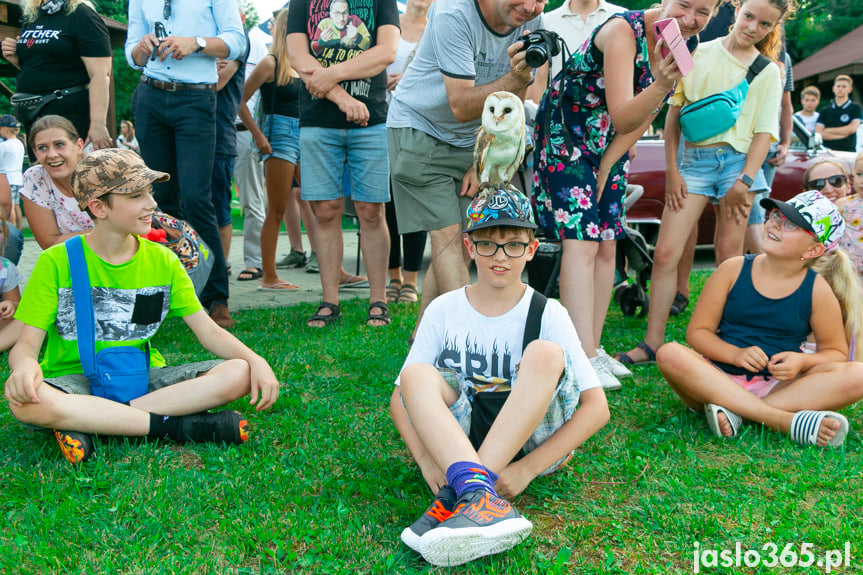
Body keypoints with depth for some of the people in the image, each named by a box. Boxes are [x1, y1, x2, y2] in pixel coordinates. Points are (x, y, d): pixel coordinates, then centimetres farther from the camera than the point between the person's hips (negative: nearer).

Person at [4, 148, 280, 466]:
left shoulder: (162, 260, 3)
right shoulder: (57, 262, -4)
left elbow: (209, 331, 1)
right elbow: (26, 343, -7)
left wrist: (256, 361, -17)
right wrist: (25, 365, -33)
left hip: (143, 379, 3)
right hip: (75, 380, -2)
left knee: (238, 373, -21)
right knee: (26, 401, -37)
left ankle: (87, 422, -25)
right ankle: (174, 425, -27)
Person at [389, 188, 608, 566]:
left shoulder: (548, 314, -1)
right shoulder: (443, 311, 4)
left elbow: (596, 408, -7)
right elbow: (401, 397, 2)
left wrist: (527, 468, -19)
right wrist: (426, 459, -18)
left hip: (536, 439, -1)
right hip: (456, 437, 2)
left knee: (544, 353, -27)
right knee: (416, 374, -24)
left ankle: (456, 496, -35)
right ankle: (480, 495, -47)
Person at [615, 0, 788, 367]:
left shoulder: (768, 72, 9)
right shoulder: (699, 53, 9)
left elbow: (765, 131, 4)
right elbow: (674, 112, 8)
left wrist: (745, 181, -9)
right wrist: (671, 169, 1)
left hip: (737, 159, 0)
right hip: (693, 160, 0)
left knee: (729, 254, 2)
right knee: (666, 253, -7)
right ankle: (652, 344, -2)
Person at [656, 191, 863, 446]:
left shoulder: (817, 290, 2)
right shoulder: (734, 269, 1)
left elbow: (836, 352, 9)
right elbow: (697, 331, 1)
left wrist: (803, 361, -13)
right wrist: (735, 354, -18)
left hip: (779, 387, 1)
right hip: (719, 379, 0)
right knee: (669, 354, -31)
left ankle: (735, 411, -29)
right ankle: (788, 421, -33)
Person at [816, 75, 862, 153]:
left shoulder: (856, 108, 10)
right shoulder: (824, 110, 16)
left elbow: (852, 129, -4)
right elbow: (818, 133, 4)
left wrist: (827, 130, 3)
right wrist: (842, 134, -3)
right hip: (827, 151, 2)